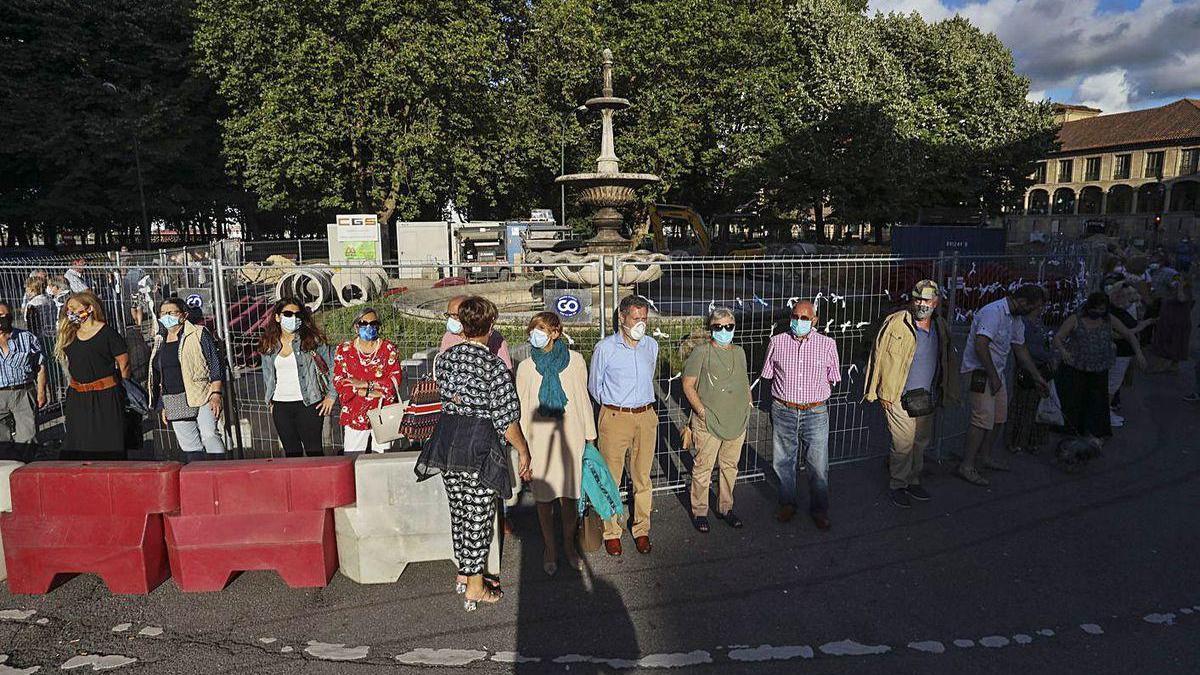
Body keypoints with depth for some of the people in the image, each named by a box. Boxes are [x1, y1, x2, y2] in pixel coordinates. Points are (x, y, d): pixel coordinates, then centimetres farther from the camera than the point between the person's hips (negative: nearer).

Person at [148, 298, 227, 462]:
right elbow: (157, 379, 21)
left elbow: (215, 363, -5)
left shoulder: (198, 333, 0)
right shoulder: (159, 343, 16)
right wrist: (162, 406, 16)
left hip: (202, 397, -5)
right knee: (189, 446, 3)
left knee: (209, 435, -19)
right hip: (174, 404, 5)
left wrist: (216, 393, -14)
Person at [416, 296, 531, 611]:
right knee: (479, 515, 6)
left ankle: (464, 572, 35)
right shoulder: (495, 365, -17)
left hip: (447, 439, 6)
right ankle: (475, 588, 16)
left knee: (458, 511, 19)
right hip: (481, 444, -6)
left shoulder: (445, 357, 0)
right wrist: (523, 451, -5)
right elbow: (506, 419, -16)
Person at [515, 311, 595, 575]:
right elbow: (522, 408, 3)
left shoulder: (575, 360, -2)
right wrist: (523, 445, 1)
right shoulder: (526, 367, -2)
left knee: (569, 495, 7)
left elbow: (583, 398, 6)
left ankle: (569, 545, 28)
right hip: (539, 438, 0)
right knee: (544, 497, 8)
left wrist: (589, 435, 9)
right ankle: (549, 548, 26)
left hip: (569, 436, 0)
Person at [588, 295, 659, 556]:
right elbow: (594, 385, 5)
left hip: (646, 417, 4)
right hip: (615, 418, -3)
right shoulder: (605, 348, -7)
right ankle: (611, 532, 17)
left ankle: (642, 530, 23)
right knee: (610, 478, 3)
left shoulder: (652, 345, 6)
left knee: (642, 477, 10)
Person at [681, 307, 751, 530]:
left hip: (737, 421, 6)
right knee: (703, 468, 2)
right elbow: (688, 385, -8)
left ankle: (725, 508, 31)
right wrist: (702, 411, -14)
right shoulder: (701, 352, -8)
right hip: (708, 422, -5)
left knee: (730, 467, 16)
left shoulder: (739, 352, 10)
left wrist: (747, 404, 10)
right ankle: (699, 512, 18)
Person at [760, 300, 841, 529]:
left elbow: (832, 379, 11)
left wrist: (816, 396, 9)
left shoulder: (827, 344, 0)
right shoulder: (776, 342, 1)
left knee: (818, 466, 4)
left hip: (816, 413, -1)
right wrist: (784, 394, 9)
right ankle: (787, 504, 31)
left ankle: (819, 510, 22)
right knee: (783, 462, 12)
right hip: (783, 413, 1)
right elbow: (768, 375, 11)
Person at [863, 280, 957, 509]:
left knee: (921, 442, 15)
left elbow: (947, 360, 18)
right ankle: (897, 486, 14)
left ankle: (913, 482, 31)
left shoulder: (941, 327, 7)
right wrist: (882, 393, -10)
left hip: (929, 398, 6)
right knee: (903, 444, -2)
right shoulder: (896, 323, -13)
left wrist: (947, 393, 17)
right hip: (900, 398, -6)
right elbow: (879, 357, -10)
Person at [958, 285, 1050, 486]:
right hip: (980, 371, -10)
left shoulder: (1016, 320, 11)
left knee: (999, 417, 14)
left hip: (996, 372, 10)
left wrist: (1037, 377, 26)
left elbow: (1021, 349, 23)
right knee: (983, 419, -13)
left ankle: (984, 457, 28)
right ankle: (967, 466, -7)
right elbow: (980, 346, -28)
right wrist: (993, 377, -22)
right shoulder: (993, 312, -20)